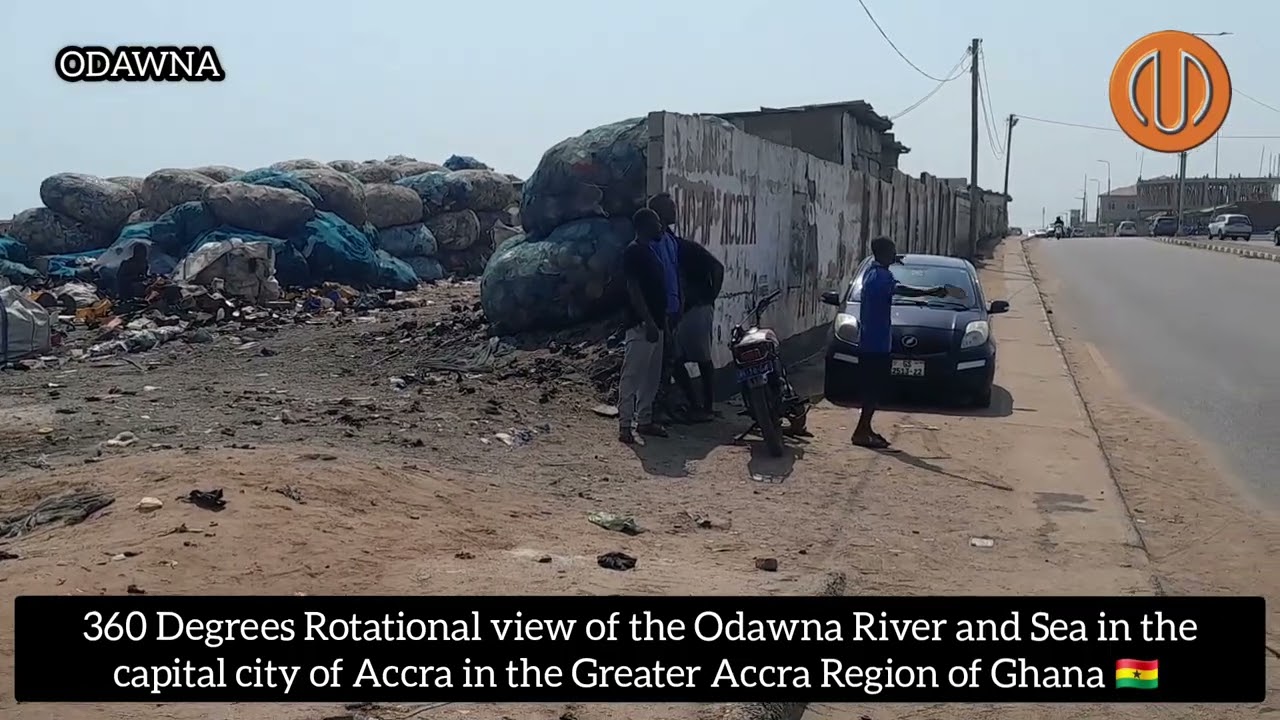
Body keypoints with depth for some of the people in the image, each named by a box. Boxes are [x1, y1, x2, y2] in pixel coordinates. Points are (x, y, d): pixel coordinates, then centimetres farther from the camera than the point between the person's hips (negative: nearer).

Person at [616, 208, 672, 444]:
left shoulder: (651, 250, 16)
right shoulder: (633, 252, -12)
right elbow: (634, 289, -19)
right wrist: (649, 322, -22)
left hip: (655, 323, 10)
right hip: (641, 325, -10)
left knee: (652, 376, 13)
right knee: (632, 376, -7)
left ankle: (644, 420, 21)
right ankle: (625, 425, -4)